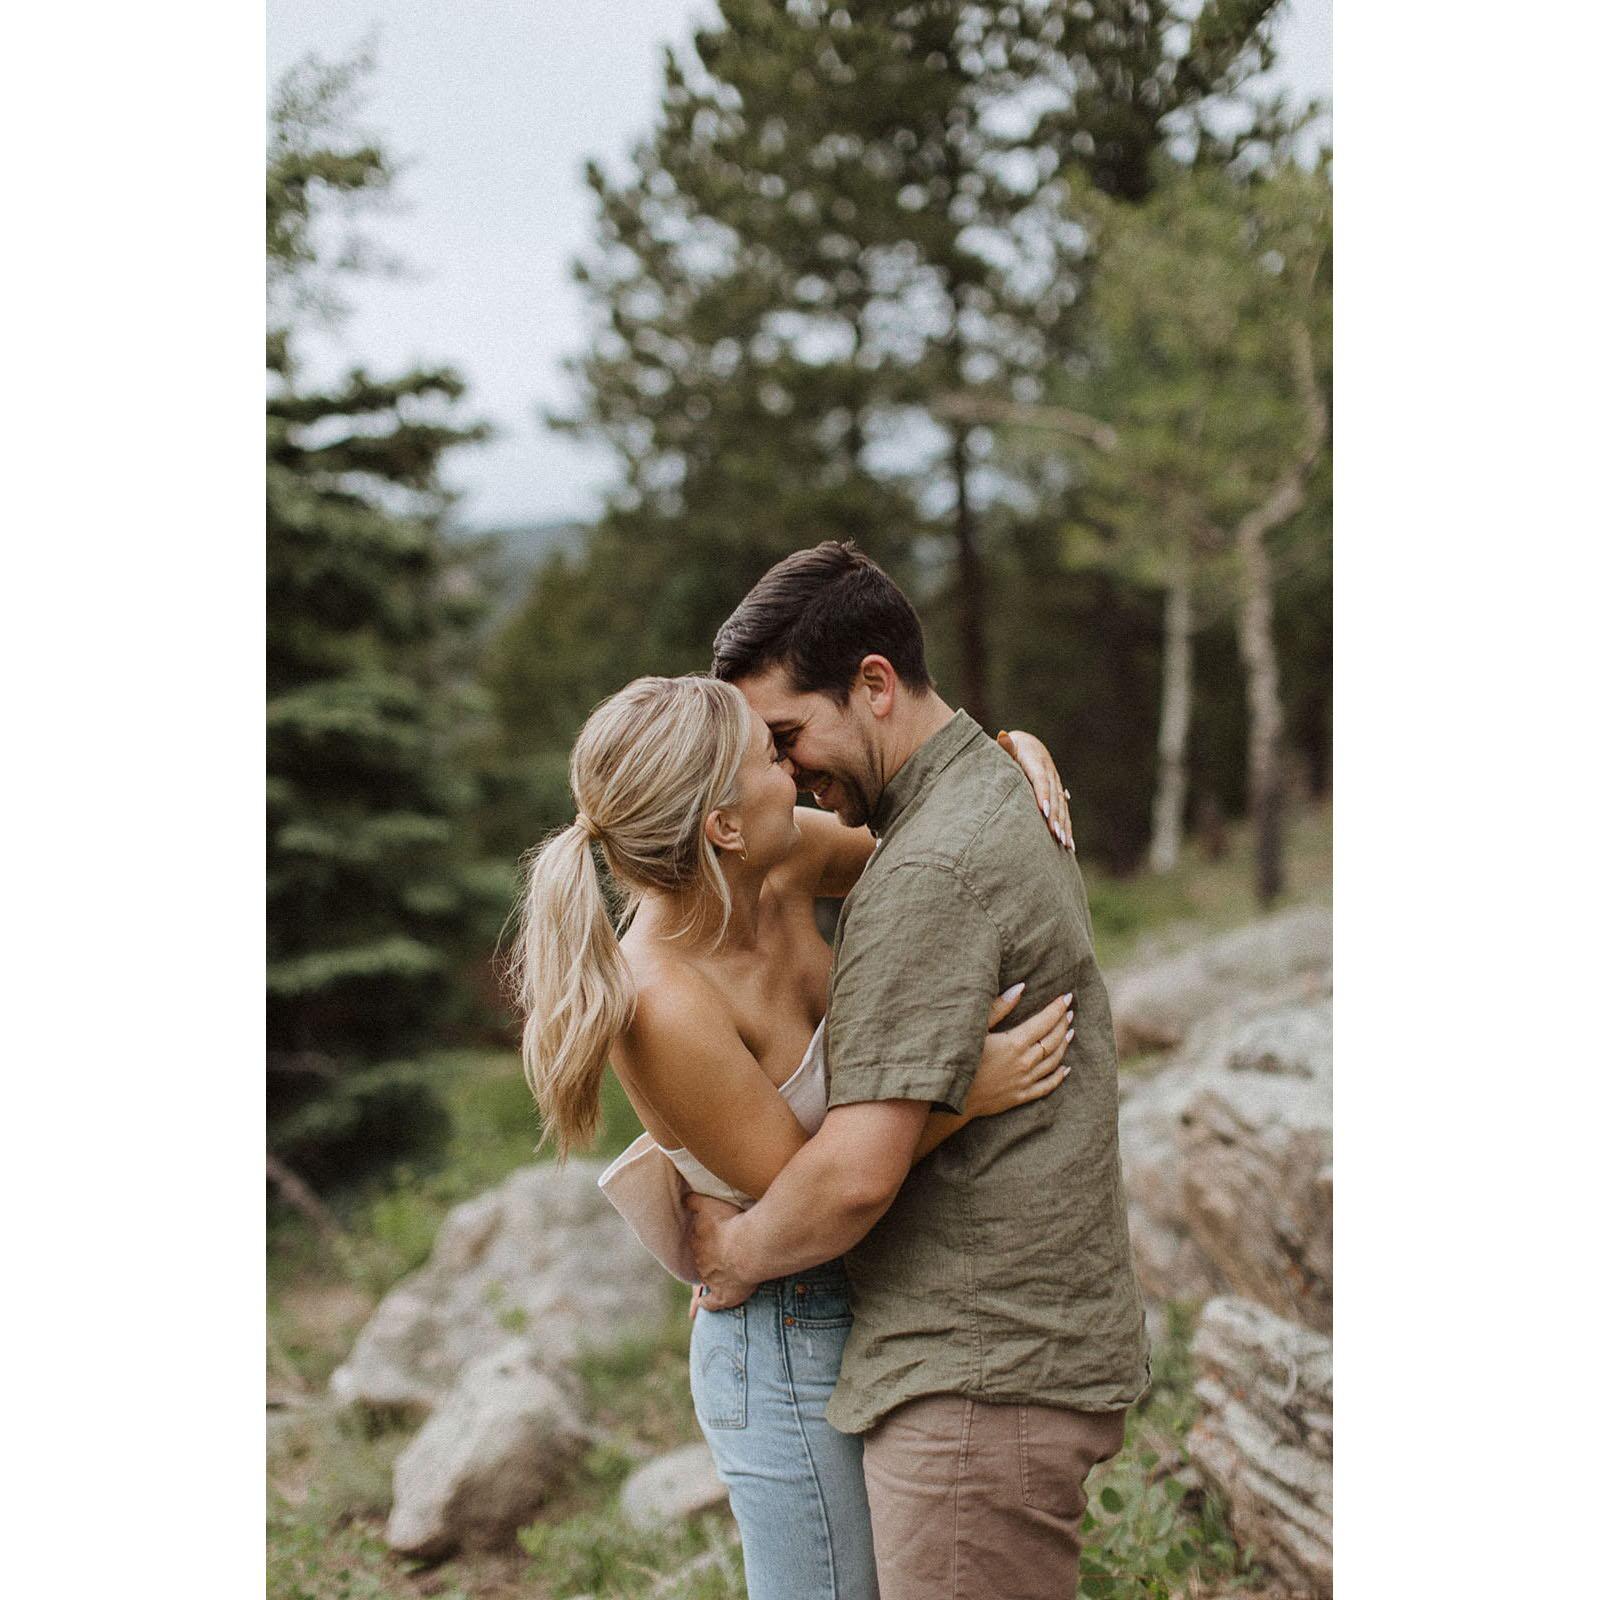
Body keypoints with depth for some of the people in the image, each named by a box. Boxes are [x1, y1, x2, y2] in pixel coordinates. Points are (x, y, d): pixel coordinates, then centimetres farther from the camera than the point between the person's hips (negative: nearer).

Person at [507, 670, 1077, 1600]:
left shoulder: (786, 865, -7)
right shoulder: (665, 1006, -28)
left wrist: (1011, 749, -7)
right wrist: (963, 1092, -28)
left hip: (862, 1315, 8)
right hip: (790, 1356, -8)